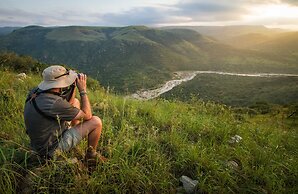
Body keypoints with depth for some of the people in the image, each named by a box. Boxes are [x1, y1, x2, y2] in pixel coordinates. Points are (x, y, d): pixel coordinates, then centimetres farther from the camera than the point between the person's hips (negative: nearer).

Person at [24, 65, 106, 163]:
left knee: (75, 102, 13)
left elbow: (67, 105, 9)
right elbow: (87, 116, -20)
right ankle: (91, 154, 13)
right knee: (96, 122, -11)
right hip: (52, 149, -8)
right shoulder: (55, 103, -34)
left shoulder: (35, 92, -7)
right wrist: (83, 90, -15)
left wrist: (74, 86, -4)